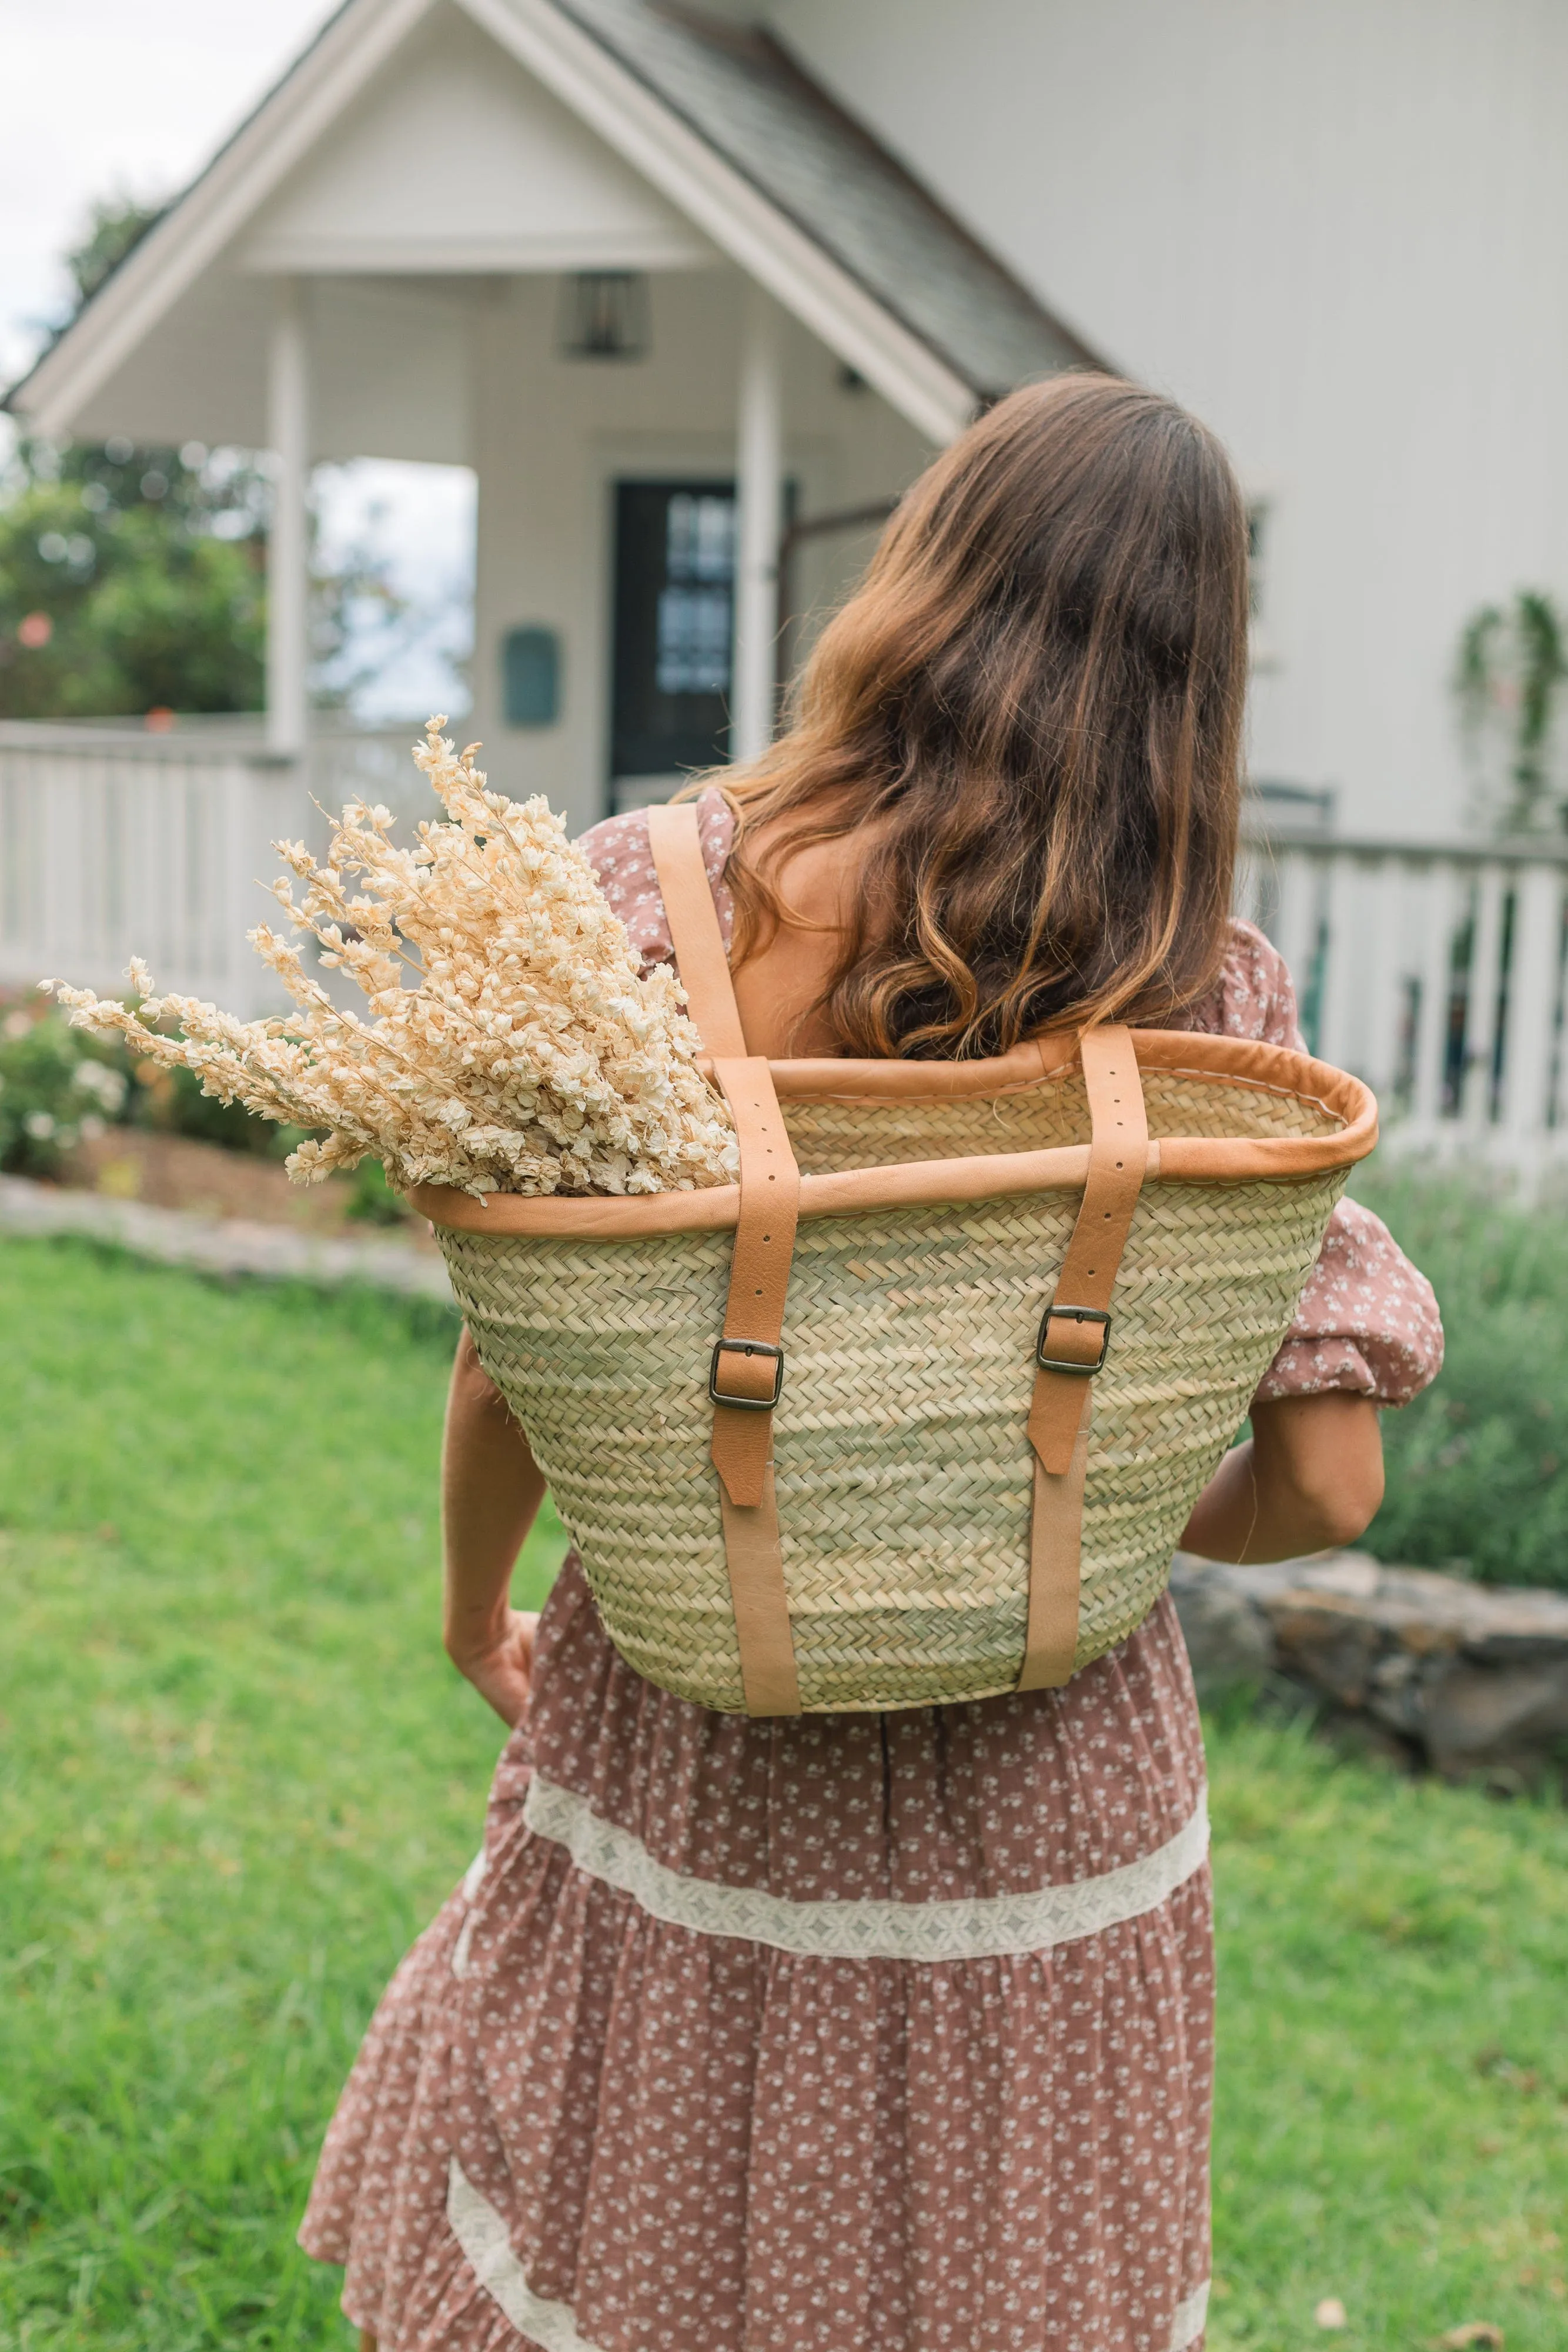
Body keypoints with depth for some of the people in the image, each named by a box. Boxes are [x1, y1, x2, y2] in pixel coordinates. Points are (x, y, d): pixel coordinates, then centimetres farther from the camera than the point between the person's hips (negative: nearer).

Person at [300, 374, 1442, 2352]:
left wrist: (475, 1606, 7)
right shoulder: (1214, 993, -11)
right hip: (1050, 1790, 2)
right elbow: (1325, 1485, -12)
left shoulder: (654, 898, -15)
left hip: (697, 1739, -1)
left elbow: (519, 1356, -13)